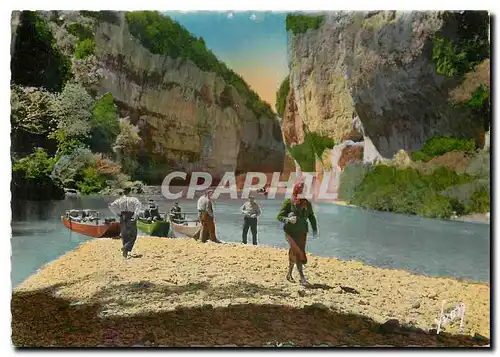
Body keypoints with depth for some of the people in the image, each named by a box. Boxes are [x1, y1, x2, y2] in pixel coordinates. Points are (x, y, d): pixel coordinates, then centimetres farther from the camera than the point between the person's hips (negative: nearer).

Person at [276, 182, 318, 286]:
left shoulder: (307, 204, 9)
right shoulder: (288, 202, -5)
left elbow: (312, 217, 21)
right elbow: (279, 216, -6)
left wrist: (315, 229, 11)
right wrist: (288, 219, -26)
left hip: (302, 232, 5)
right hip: (291, 231, -4)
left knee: (295, 253, 8)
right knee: (299, 253, -13)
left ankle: (289, 274, 24)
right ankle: (302, 277, -11)